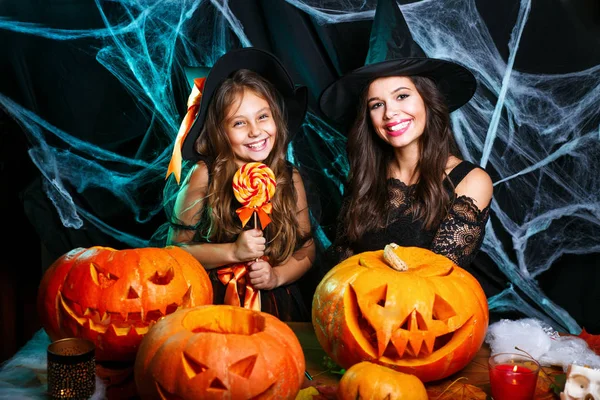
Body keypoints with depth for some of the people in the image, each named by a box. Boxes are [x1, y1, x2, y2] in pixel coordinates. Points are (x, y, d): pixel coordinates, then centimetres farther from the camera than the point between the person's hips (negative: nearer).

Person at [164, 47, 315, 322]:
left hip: (275, 305, 3)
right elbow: (176, 247, -4)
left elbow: (306, 247, 9)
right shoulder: (204, 176, -8)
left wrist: (277, 275, -8)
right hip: (215, 304, -2)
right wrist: (232, 252, -15)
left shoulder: (289, 178, 0)